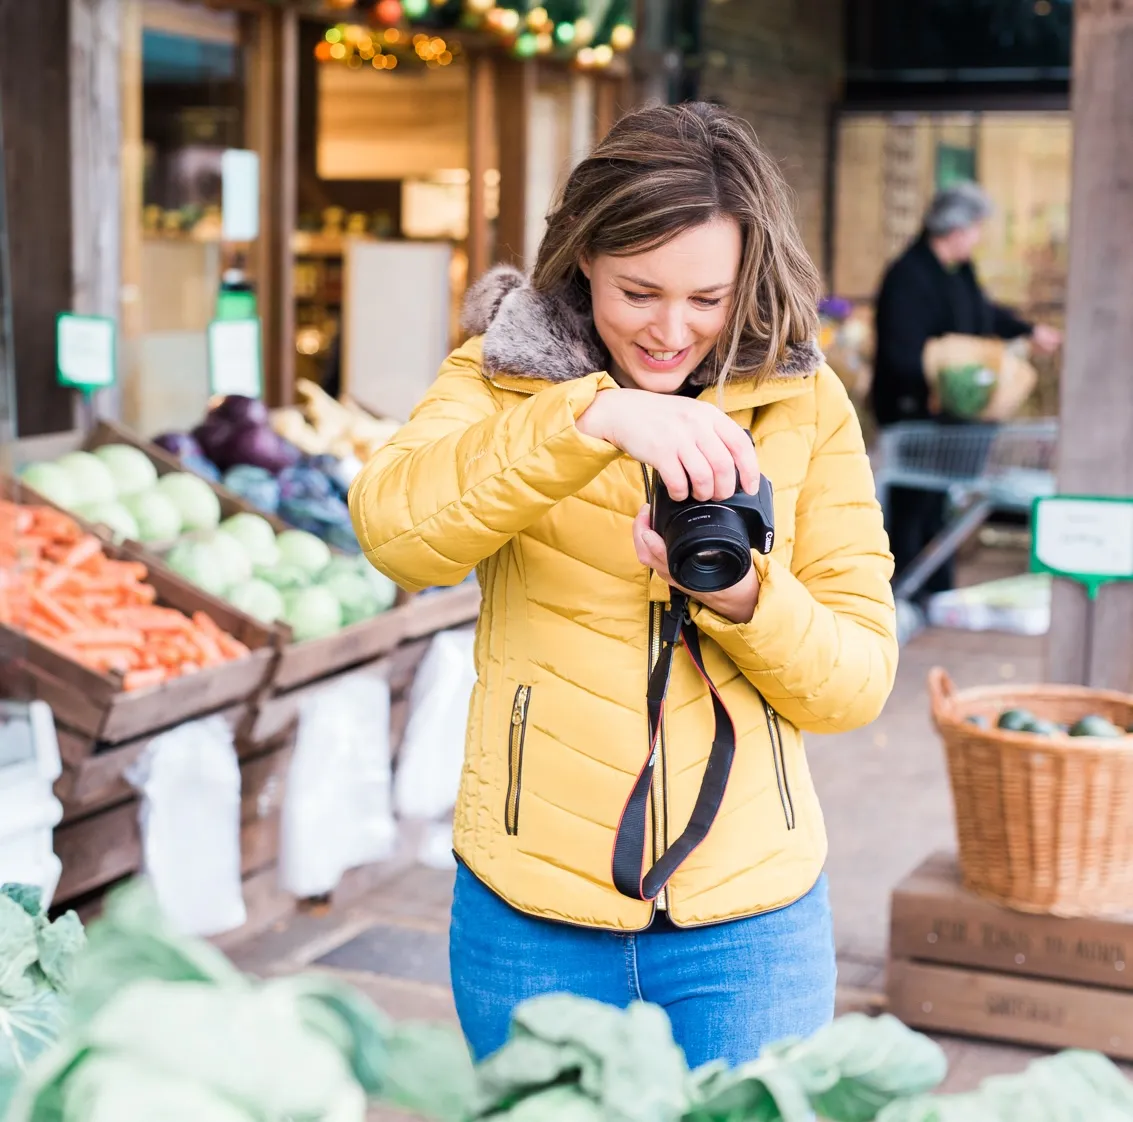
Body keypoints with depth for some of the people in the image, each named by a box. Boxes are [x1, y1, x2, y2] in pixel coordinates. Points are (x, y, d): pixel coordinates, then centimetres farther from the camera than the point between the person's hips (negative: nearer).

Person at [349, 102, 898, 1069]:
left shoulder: (807, 404, 1)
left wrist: (742, 598, -21)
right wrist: (591, 416, -34)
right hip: (533, 915, 0)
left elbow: (858, 681, -2)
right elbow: (394, 529, -22)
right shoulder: (501, 373, -2)